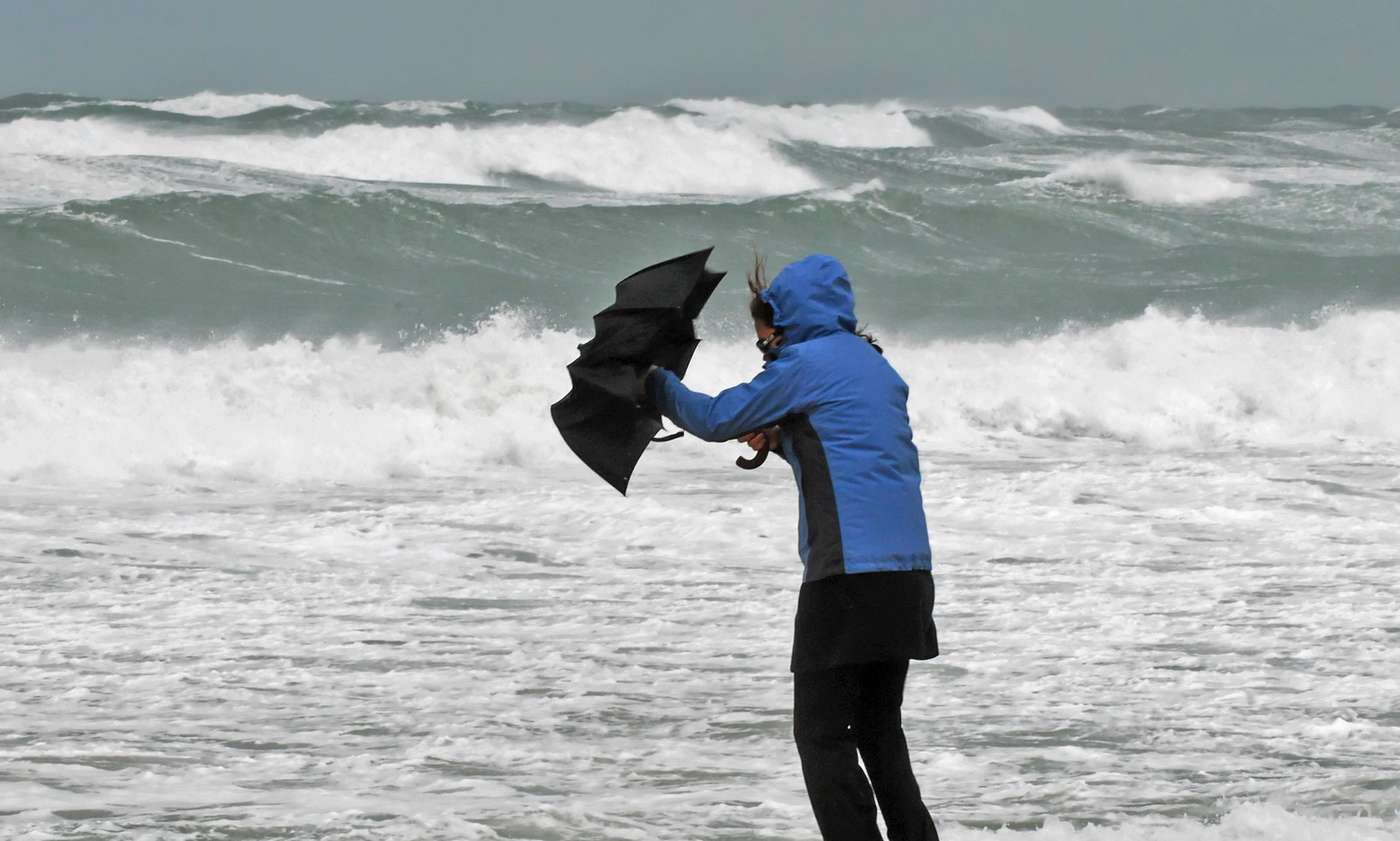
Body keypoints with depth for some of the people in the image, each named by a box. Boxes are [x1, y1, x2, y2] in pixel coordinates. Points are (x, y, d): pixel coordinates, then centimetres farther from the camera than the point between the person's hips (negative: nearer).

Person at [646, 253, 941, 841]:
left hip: (848, 572, -8)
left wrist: (656, 383, 17)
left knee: (821, 731, -5)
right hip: (909, 571, 8)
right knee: (878, 726, 17)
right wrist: (781, 441, 22)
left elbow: (716, 421, 2)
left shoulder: (803, 363, -5)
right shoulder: (875, 364, 19)